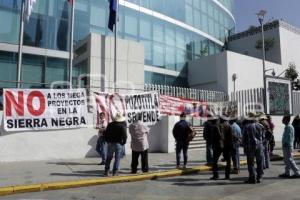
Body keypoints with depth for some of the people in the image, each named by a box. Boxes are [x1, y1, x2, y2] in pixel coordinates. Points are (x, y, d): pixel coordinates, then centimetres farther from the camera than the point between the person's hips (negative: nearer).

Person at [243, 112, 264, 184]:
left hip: (250, 146, -4)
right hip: (259, 146, 4)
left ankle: (252, 178, 4)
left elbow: (244, 138, -4)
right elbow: (263, 137, 9)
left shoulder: (246, 126, -7)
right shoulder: (259, 126, 4)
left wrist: (244, 147, 4)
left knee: (250, 163, 2)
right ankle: (259, 177, 17)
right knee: (259, 162, 12)